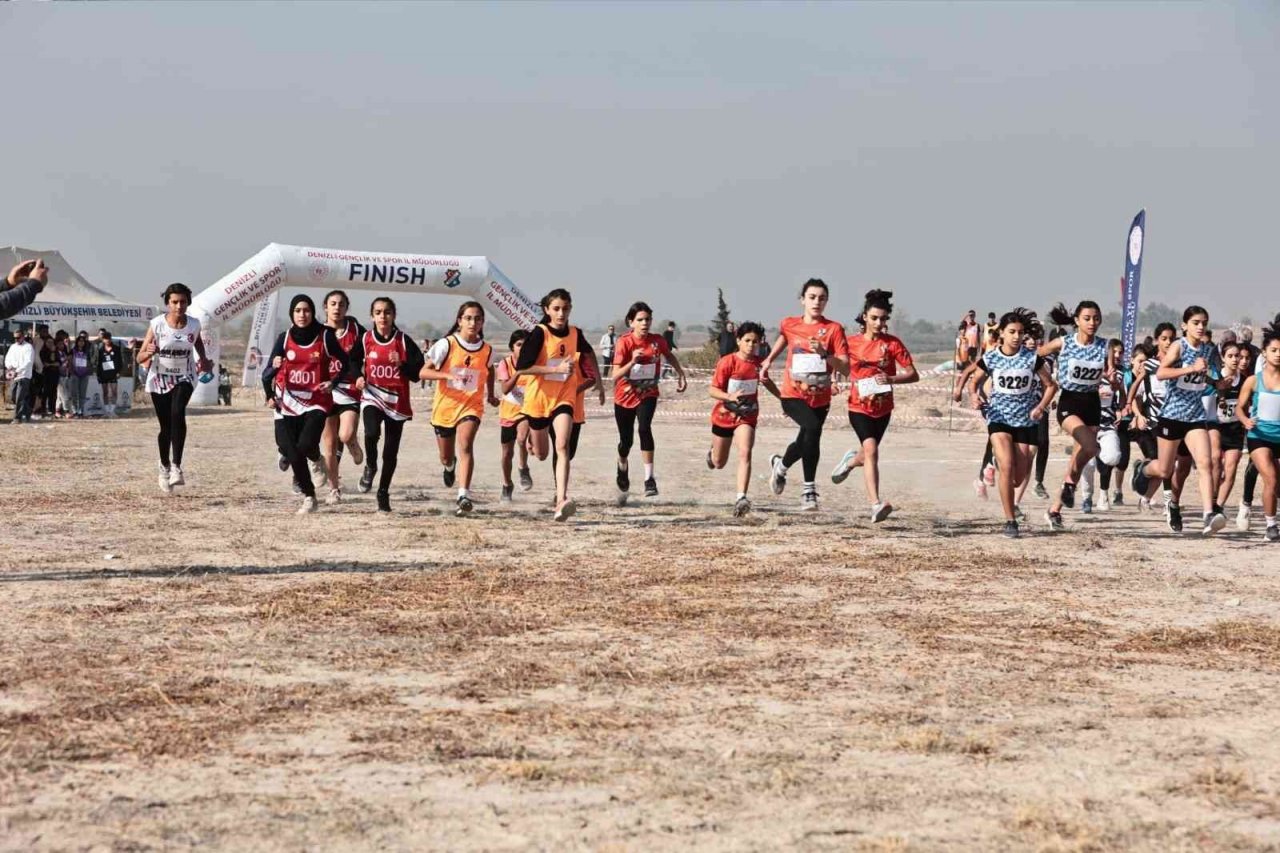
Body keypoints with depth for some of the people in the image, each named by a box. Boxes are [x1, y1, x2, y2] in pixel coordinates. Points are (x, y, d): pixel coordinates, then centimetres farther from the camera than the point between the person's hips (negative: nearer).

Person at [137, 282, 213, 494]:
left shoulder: (194, 325, -7)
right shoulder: (157, 324, -14)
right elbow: (140, 357, -12)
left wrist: (204, 360, 6)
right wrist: (149, 353, -33)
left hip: (184, 377, 0)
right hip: (160, 379, 0)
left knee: (177, 413, -27)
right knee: (166, 427, 6)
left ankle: (176, 466, -29)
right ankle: (165, 468, 31)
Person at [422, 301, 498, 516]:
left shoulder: (487, 350, -1)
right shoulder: (446, 345, -11)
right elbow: (424, 372, -14)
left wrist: (490, 394, 21)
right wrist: (449, 375, -28)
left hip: (471, 406, 0)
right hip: (445, 405, 0)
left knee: (465, 446, -26)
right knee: (446, 457, 15)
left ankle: (464, 496, -32)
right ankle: (450, 467, 54)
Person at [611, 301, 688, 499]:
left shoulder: (658, 341, -9)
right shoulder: (625, 342, -18)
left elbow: (669, 356, 16)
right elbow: (615, 375, -23)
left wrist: (680, 375, 9)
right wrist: (632, 362, -37)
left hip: (648, 395, 0)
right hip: (625, 396, 0)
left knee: (644, 428, -26)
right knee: (626, 440, 10)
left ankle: (649, 478, -27)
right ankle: (622, 469, 45)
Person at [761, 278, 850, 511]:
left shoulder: (833, 329, -6)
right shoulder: (789, 325, 0)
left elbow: (845, 367, -12)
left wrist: (824, 354, -27)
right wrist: (768, 361, 23)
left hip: (820, 398, 2)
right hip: (793, 395, -2)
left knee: (806, 443, 16)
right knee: (813, 428, -29)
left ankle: (780, 465, 51)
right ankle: (809, 489, -20)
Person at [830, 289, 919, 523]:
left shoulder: (893, 344, -5)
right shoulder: (851, 343, -2)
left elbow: (913, 375, -9)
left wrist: (891, 379, -25)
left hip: (883, 408, 2)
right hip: (859, 407, -2)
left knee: (868, 454, 19)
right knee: (871, 450, -23)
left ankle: (851, 460, 57)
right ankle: (876, 504, -29)